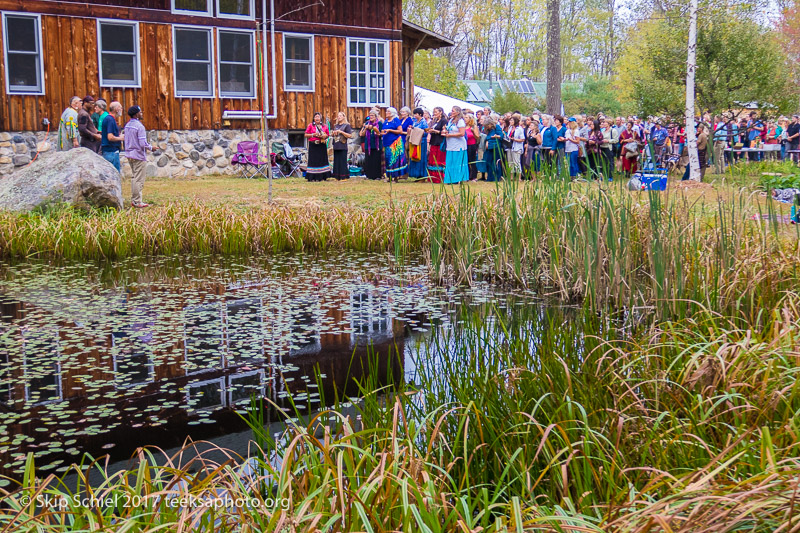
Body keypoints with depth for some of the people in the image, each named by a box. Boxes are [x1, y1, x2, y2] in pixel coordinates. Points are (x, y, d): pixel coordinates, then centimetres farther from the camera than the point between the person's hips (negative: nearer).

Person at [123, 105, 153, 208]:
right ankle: (137, 202, -1)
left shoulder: (127, 125, 9)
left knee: (134, 177, 16)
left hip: (129, 155, 9)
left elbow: (126, 139, 14)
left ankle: (133, 200, 19)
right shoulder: (139, 126, -16)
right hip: (139, 155, -8)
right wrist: (151, 147, -3)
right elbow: (143, 143, -20)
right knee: (139, 179, -3)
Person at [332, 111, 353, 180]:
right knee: (336, 161, 6)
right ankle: (337, 176, 11)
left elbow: (350, 135, -8)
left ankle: (344, 176, -2)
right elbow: (332, 135, 27)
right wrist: (333, 133, 4)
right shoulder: (335, 125, 17)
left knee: (343, 161, -6)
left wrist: (341, 132, -14)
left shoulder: (346, 125, -1)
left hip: (343, 146, -6)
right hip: (336, 146, 6)